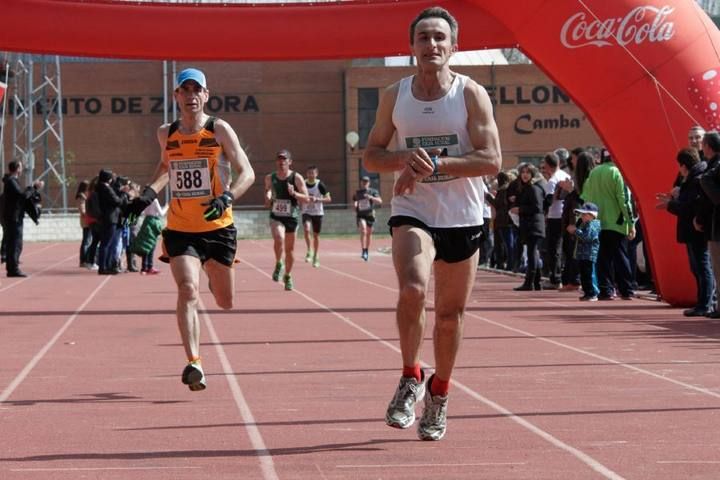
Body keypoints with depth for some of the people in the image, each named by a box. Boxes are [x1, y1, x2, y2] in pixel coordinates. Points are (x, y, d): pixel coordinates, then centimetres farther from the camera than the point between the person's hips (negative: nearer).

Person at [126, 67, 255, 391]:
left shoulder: (219, 130, -6)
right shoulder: (166, 134, 5)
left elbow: (247, 173, -9)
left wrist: (227, 197, -27)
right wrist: (150, 192, 10)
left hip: (218, 227, -1)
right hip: (180, 229, 1)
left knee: (225, 303, 11)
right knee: (188, 290, -21)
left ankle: (214, 279, 49)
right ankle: (193, 363, -24)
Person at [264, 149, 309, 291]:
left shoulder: (296, 178, -6)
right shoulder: (270, 178, 2)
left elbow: (306, 198, -5)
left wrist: (294, 193, -23)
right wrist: (268, 199, -1)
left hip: (292, 217, 0)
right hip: (276, 216, 0)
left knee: (290, 249, 10)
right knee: (279, 239, -29)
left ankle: (288, 276, 30)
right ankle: (279, 264, -4)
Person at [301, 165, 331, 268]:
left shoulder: (320, 185, -10)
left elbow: (328, 199, -9)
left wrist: (317, 199, -23)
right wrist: (300, 204, -5)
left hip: (318, 213, -1)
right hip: (306, 212, 1)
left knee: (316, 235, 6)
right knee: (307, 229, -26)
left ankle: (315, 256, 22)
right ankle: (309, 251, -10)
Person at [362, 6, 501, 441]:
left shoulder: (471, 94, -4)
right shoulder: (395, 96, 4)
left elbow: (491, 160, -11)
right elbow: (371, 155, 9)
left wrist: (435, 164, -21)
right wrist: (406, 157, -12)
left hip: (462, 218, 0)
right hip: (412, 213, 0)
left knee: (450, 314, 9)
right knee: (412, 288, -27)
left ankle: (439, 396, 30)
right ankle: (411, 378, -6)